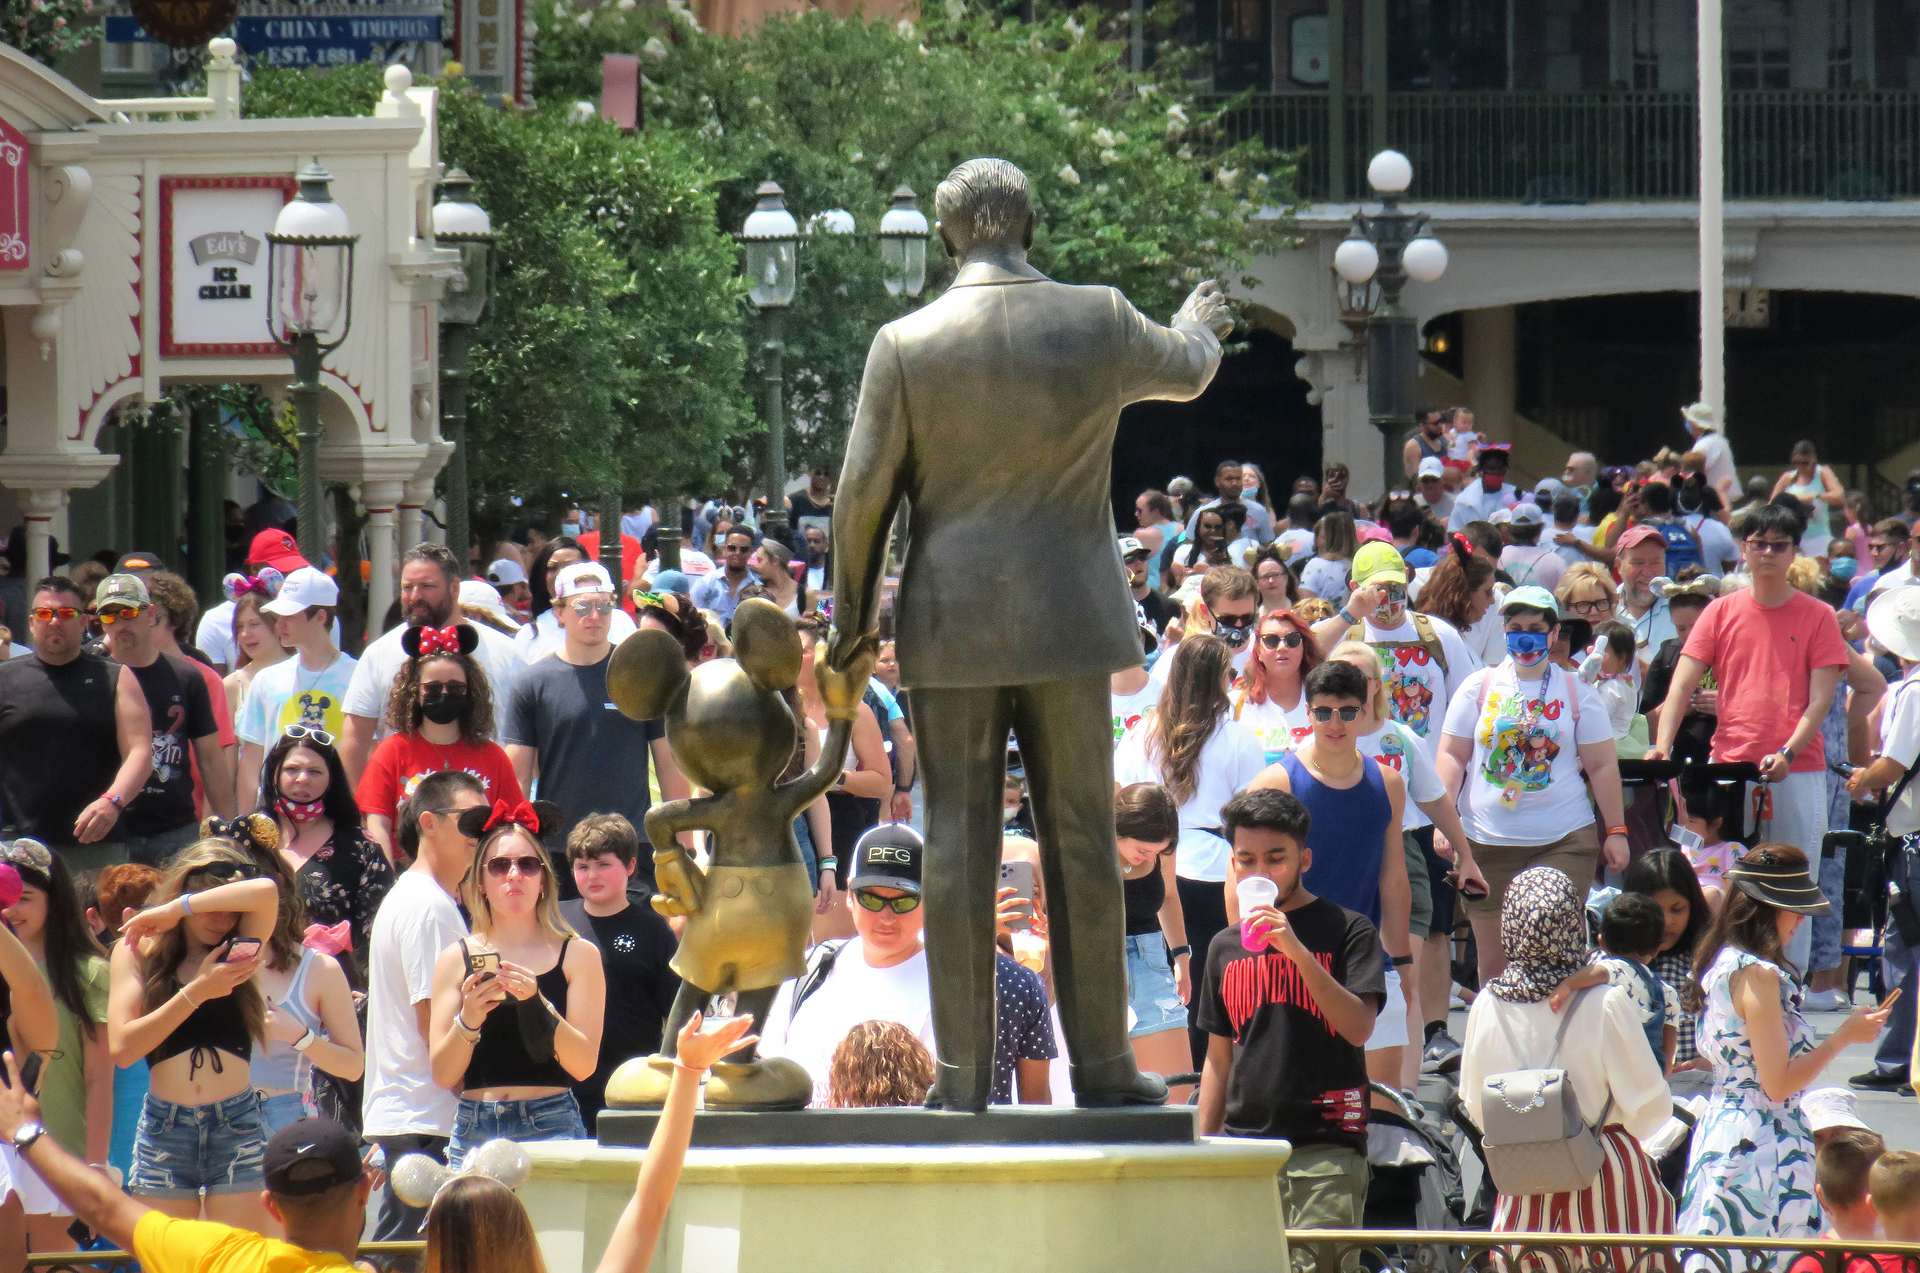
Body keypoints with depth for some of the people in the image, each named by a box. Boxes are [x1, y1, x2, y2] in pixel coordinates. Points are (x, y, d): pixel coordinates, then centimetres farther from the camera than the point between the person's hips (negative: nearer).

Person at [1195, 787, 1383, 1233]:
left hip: (1325, 1147, -4)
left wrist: (1296, 950, -19)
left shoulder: (1347, 930, 3)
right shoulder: (1225, 947, 16)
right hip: (1243, 1145, 4)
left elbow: (1359, 1028, -11)